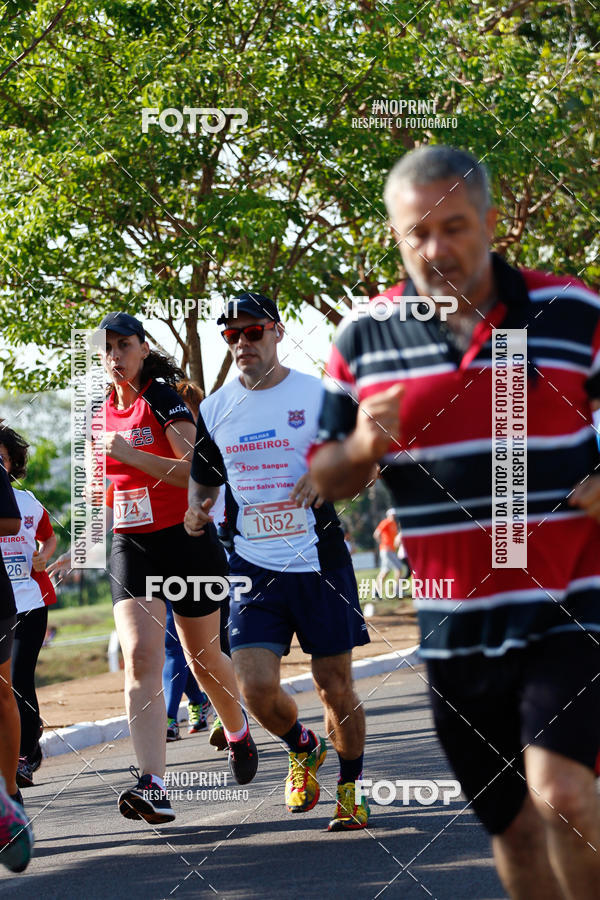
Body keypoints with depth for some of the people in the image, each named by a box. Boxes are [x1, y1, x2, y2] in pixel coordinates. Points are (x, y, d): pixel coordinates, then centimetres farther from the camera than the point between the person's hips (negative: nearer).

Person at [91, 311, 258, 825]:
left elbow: (196, 471, -22)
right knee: (141, 657, -17)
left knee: (203, 658, 12)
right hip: (130, 547, 4)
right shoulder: (102, 410, 9)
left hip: (186, 541, -4)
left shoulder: (163, 399, -10)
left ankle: (237, 730, 45)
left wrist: (130, 453, -28)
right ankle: (153, 787, -28)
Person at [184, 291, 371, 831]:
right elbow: (204, 480, 21)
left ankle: (351, 790, 25)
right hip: (254, 566, 2)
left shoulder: (317, 395, -4)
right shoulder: (215, 409, 8)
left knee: (335, 685, 4)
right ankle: (302, 749, 19)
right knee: (256, 685, -12)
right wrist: (197, 510, -1)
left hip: (319, 562, -2)